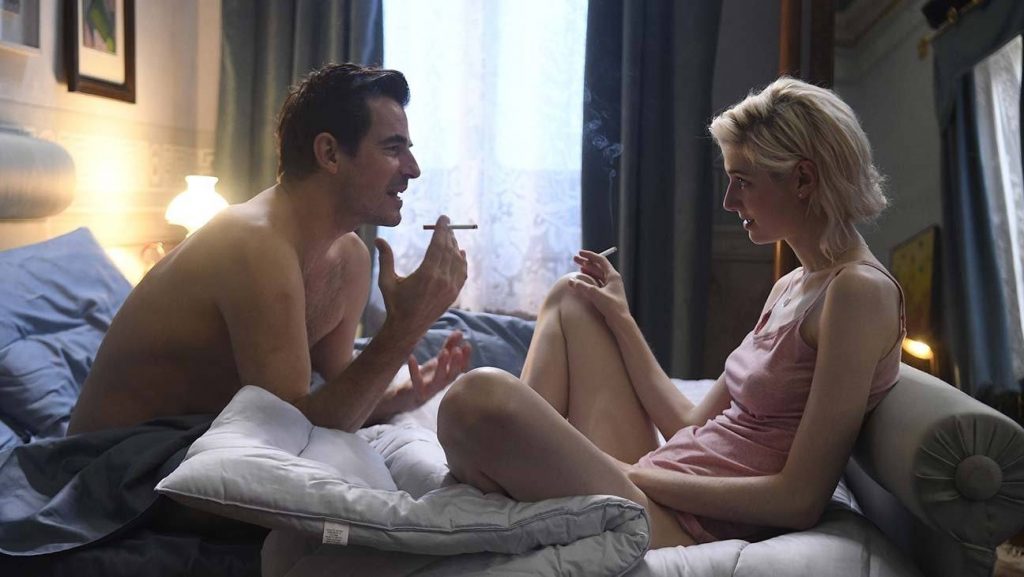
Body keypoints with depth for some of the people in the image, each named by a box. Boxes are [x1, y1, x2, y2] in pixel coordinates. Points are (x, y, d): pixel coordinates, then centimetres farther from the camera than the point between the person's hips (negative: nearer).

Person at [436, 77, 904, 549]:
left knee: (481, 395, -30)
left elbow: (800, 500, -17)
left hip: (689, 533, -10)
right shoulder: (788, 288, 16)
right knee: (569, 298, 18)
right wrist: (620, 319, 16)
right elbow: (693, 426, 14)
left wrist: (630, 472, -15)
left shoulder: (858, 290, -12)